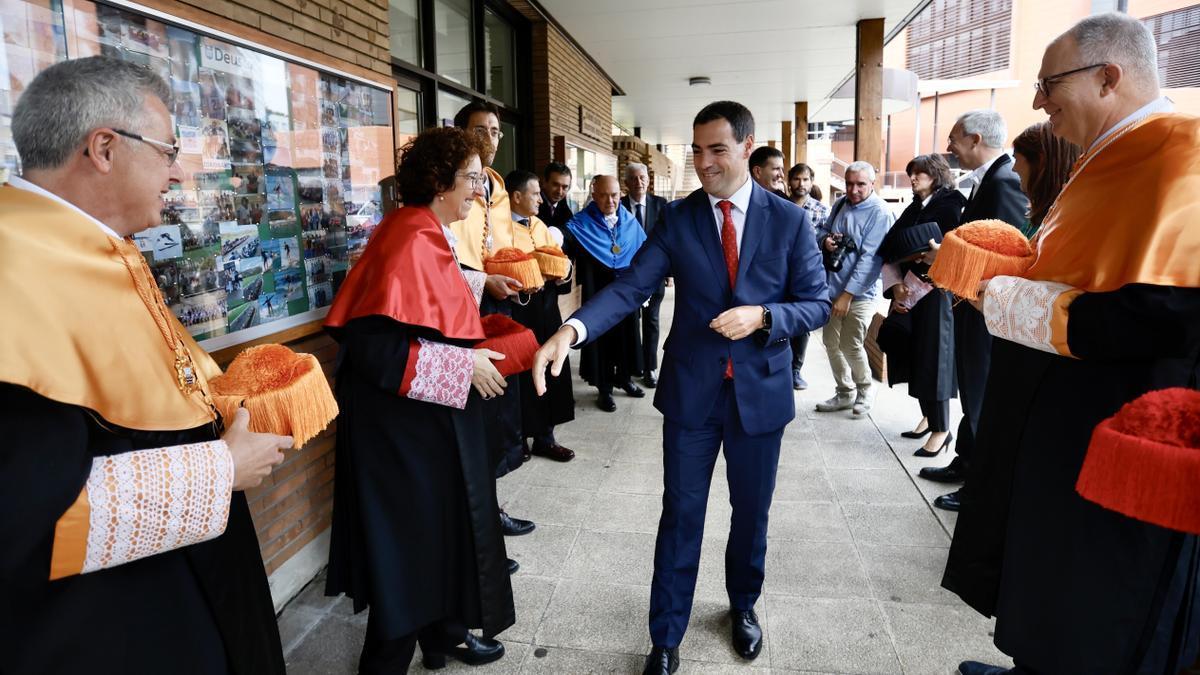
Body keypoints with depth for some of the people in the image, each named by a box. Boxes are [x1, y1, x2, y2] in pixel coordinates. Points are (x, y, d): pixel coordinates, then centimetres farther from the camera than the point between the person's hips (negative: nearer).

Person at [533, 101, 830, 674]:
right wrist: (572, 329, -30)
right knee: (680, 516, 8)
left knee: (751, 512, 18)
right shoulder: (678, 218, -3)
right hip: (691, 390, 0)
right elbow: (630, 286, -13)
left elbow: (816, 304, -2)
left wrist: (761, 316, -22)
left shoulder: (789, 221, -4)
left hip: (760, 391, 1)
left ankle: (743, 606, 45)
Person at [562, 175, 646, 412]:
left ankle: (624, 377, 35)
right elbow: (564, 240, -28)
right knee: (601, 337, 3)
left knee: (627, 334, 15)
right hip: (598, 290, -4)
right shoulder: (581, 223, -11)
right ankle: (604, 388, 17)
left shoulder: (630, 221, 3)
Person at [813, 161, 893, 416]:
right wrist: (825, 240, -5)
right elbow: (822, 229, 21)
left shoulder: (880, 213, -15)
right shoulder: (840, 204, 7)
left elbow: (870, 258, -19)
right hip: (832, 285, 7)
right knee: (831, 342, 10)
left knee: (850, 345, -8)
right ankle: (845, 393, 28)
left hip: (859, 292, -7)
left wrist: (847, 295, -20)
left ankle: (863, 390, 20)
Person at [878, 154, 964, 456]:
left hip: (935, 292, -6)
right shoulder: (912, 209, 14)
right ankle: (928, 417, 24)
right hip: (907, 292, 6)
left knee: (932, 358, -4)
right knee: (913, 356, 9)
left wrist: (913, 288, -13)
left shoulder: (950, 207, -6)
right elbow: (890, 248, 7)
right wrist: (896, 286, -7)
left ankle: (941, 429, 6)